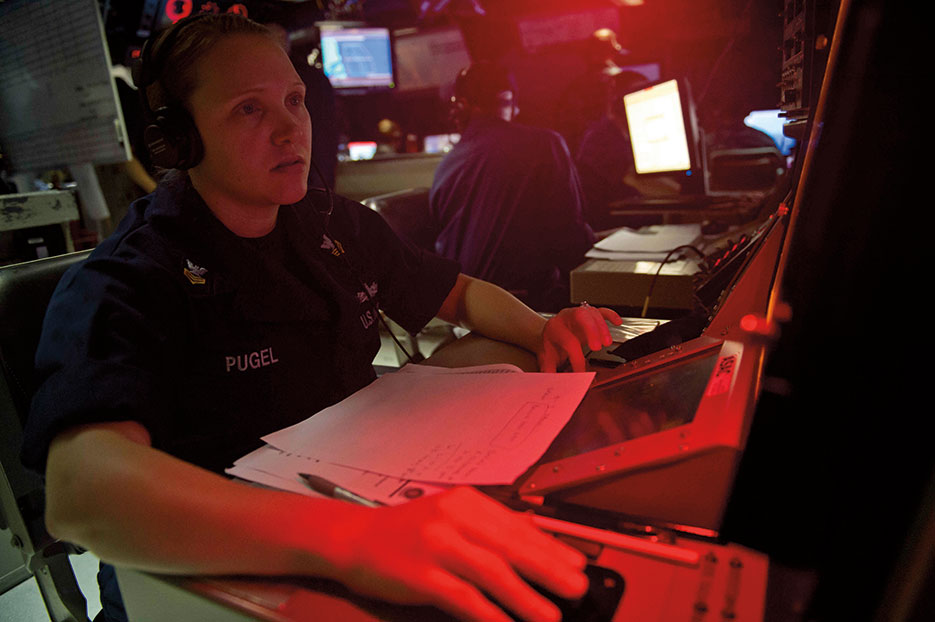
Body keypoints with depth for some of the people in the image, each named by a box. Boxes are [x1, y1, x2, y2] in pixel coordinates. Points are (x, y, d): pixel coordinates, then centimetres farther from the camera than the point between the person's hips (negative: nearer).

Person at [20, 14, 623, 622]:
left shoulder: (337, 224, 2)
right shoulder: (117, 286, -15)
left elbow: (460, 293, 12)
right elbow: (80, 488, -32)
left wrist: (542, 329, -8)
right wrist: (347, 536, -47)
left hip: (363, 496, 5)